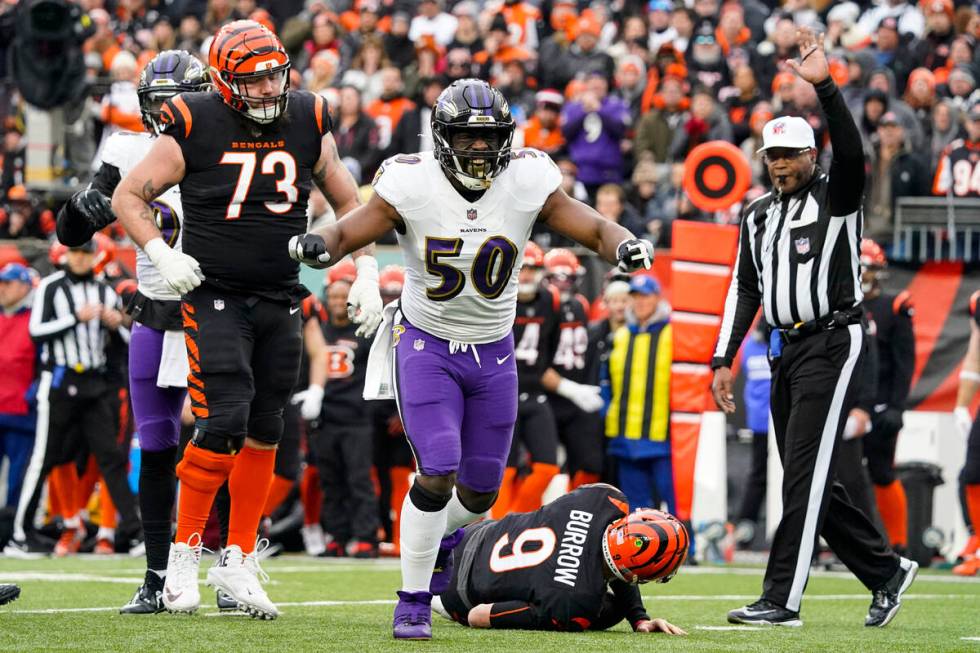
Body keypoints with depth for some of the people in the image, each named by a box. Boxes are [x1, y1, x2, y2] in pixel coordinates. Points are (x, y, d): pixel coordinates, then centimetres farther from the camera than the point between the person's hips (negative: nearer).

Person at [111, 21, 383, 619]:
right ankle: (185, 554, -3)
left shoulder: (308, 125, 1)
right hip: (214, 296, -5)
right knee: (225, 421, -16)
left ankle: (238, 561, 18)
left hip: (280, 300, 5)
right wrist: (161, 254, -17)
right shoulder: (195, 130, -11)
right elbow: (129, 195, -2)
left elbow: (349, 204, 14)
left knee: (265, 430, 7)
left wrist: (366, 273, 4)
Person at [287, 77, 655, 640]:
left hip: (494, 354, 3)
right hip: (426, 345, -3)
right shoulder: (413, 186, -16)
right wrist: (316, 246, -37)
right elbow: (347, 234, -14)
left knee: (480, 493, 9)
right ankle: (413, 602, -3)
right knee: (437, 475, -18)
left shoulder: (527, 184, -11)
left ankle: (432, 542, 44)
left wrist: (625, 246, -31)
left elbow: (593, 228, -9)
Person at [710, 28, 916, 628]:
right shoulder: (759, 216, 17)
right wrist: (724, 361, 11)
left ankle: (783, 600, -14)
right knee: (809, 480, 8)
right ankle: (886, 570, 21)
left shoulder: (837, 196, -2)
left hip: (832, 343, -8)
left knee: (806, 474, -12)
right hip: (787, 352, 8)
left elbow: (851, 149, -22)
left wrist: (824, 86, -33)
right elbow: (745, 291, 18)